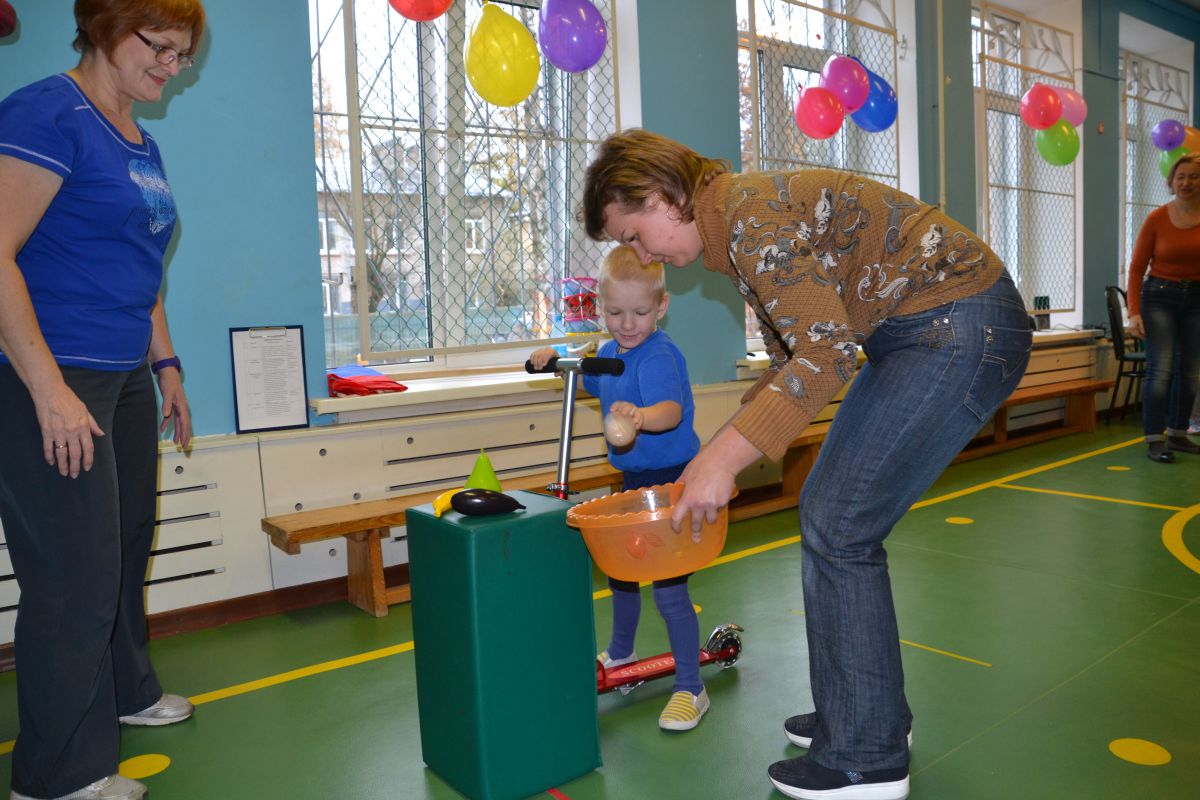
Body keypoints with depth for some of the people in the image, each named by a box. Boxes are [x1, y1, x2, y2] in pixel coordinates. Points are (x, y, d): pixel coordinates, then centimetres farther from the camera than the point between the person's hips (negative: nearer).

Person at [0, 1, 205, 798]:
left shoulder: (142, 143, 16)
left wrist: (166, 365, 21)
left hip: (126, 378, 9)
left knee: (127, 546, 18)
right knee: (76, 574, -3)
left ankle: (124, 693, 38)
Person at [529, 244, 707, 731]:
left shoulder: (658, 356, -23)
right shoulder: (610, 351, 4)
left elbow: (671, 409, -41)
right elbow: (589, 379, 27)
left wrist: (642, 415, -62)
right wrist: (557, 359, 10)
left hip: (671, 481, -9)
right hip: (633, 478, 9)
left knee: (669, 588, -7)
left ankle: (690, 689, 10)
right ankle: (620, 653, 46)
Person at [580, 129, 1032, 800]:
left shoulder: (750, 217, -19)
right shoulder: (737, 225, 11)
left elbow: (827, 355, -27)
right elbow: (794, 358, 16)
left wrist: (724, 459, -27)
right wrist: (722, 452, 11)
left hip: (961, 331, -10)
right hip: (922, 334, 10)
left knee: (838, 529, -8)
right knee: (826, 513, 12)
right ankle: (870, 712, 26)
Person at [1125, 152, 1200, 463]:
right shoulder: (1157, 219, -5)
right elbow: (1136, 267, -4)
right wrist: (1134, 312, -11)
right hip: (1160, 296, -3)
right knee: (1161, 369, -11)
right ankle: (1154, 440, -5)